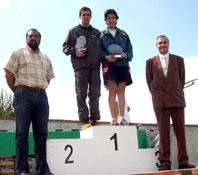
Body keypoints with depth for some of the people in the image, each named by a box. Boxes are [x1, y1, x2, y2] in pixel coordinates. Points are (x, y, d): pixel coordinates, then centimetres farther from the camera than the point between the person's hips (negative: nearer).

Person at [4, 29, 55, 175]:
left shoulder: (46, 58, 20)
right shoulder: (18, 53, 8)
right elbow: (9, 73, 2)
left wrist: (41, 90, 12)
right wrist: (17, 92, -1)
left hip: (42, 96, 4)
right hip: (23, 95, -4)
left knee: (41, 133, 2)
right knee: (22, 132, -5)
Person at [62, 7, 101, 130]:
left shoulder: (97, 32, 25)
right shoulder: (74, 31, 18)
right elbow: (65, 47, 13)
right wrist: (74, 51, -7)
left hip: (95, 66, 2)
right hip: (80, 66, -2)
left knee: (95, 94, -3)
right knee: (81, 94, -7)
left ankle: (94, 120, -2)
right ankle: (85, 121, -7)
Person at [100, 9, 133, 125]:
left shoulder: (123, 34, 19)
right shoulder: (102, 35, 14)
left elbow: (130, 49, 13)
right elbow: (98, 50, 5)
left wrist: (126, 55, -9)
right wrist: (105, 56, -14)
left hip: (122, 64, 2)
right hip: (109, 65, -2)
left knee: (121, 92, -1)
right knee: (112, 91, -9)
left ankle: (122, 118, -3)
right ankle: (114, 118, -11)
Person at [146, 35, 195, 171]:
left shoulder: (178, 60, 10)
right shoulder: (150, 62, 8)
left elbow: (182, 78, 13)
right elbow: (149, 81, 11)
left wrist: (177, 95, 11)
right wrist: (157, 96, 8)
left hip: (176, 100, 1)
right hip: (160, 101, -1)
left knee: (180, 130, 0)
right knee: (163, 131, -3)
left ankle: (183, 162, 5)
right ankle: (165, 163, -1)